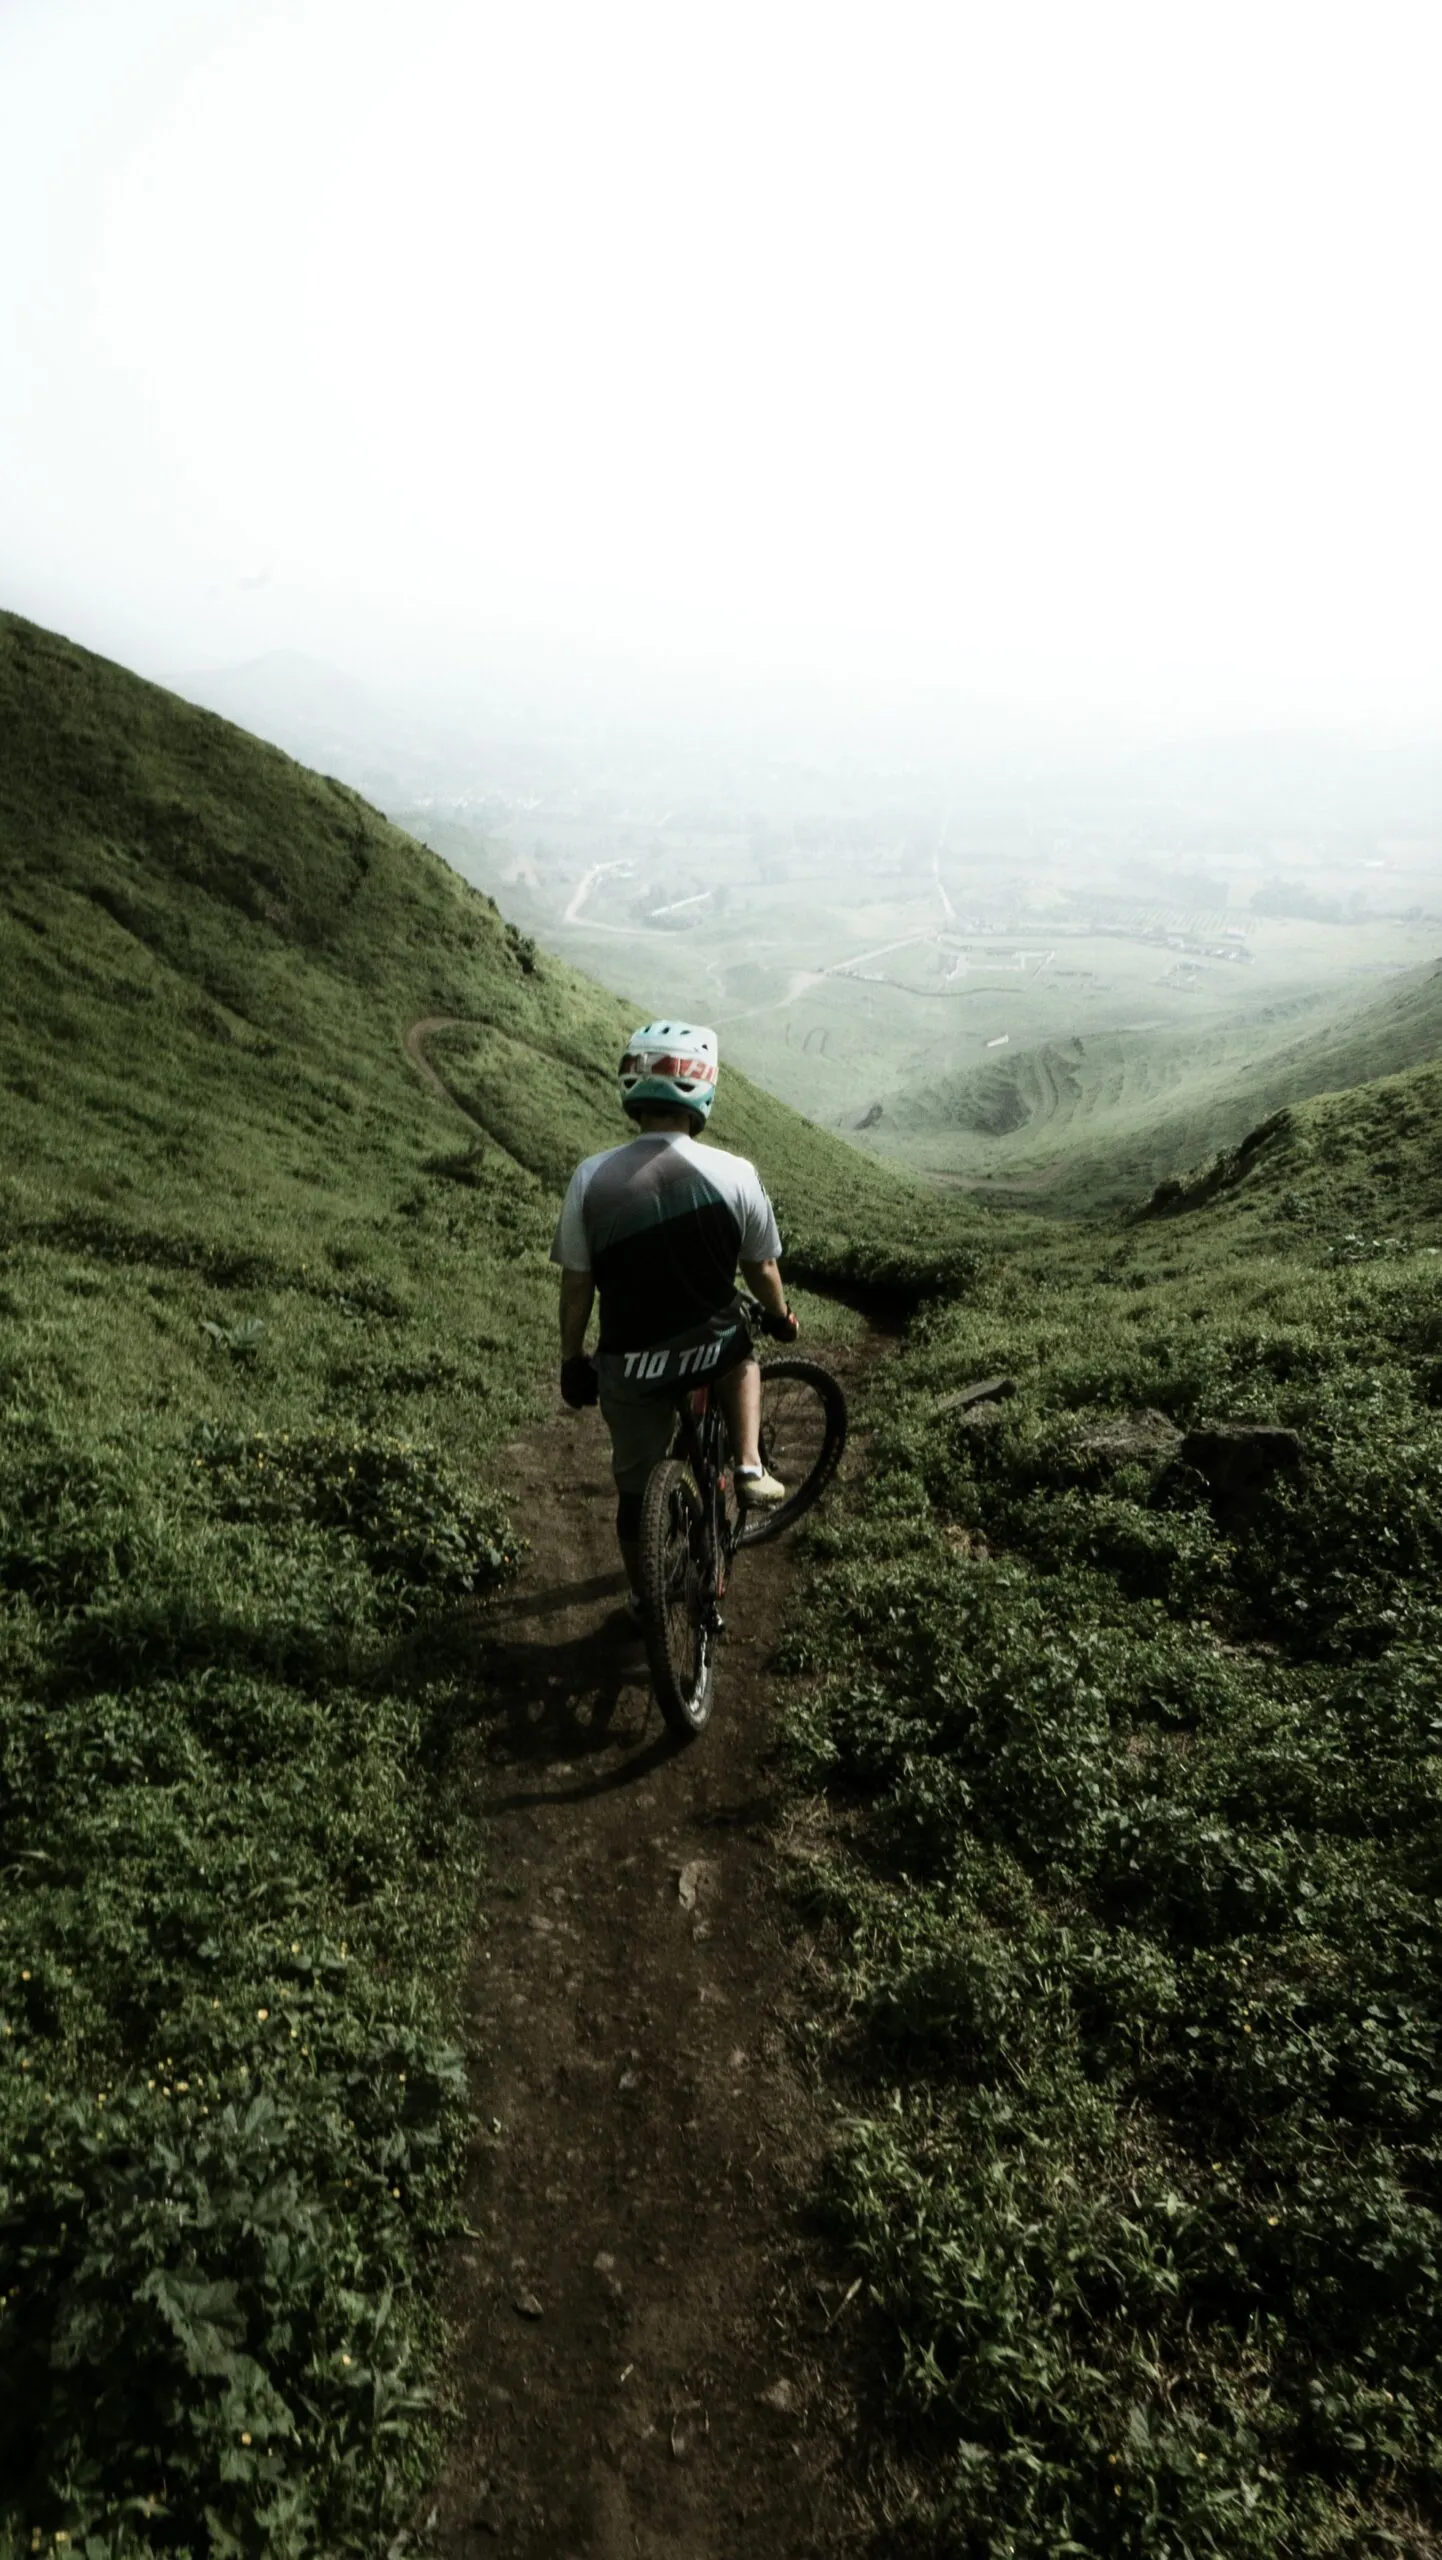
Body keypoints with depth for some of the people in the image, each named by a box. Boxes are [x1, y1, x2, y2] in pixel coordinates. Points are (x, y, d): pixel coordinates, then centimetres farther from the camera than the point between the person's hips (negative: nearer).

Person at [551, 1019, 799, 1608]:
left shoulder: (590, 1178, -13)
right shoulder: (735, 1175, -15)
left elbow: (576, 1287, -5)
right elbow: (762, 1270, 0)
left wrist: (573, 1363, 11)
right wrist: (781, 1319, 21)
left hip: (629, 1366, 1)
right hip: (710, 1352, -1)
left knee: (636, 1486, 23)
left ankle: (642, 1592, 44)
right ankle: (749, 1467, 22)